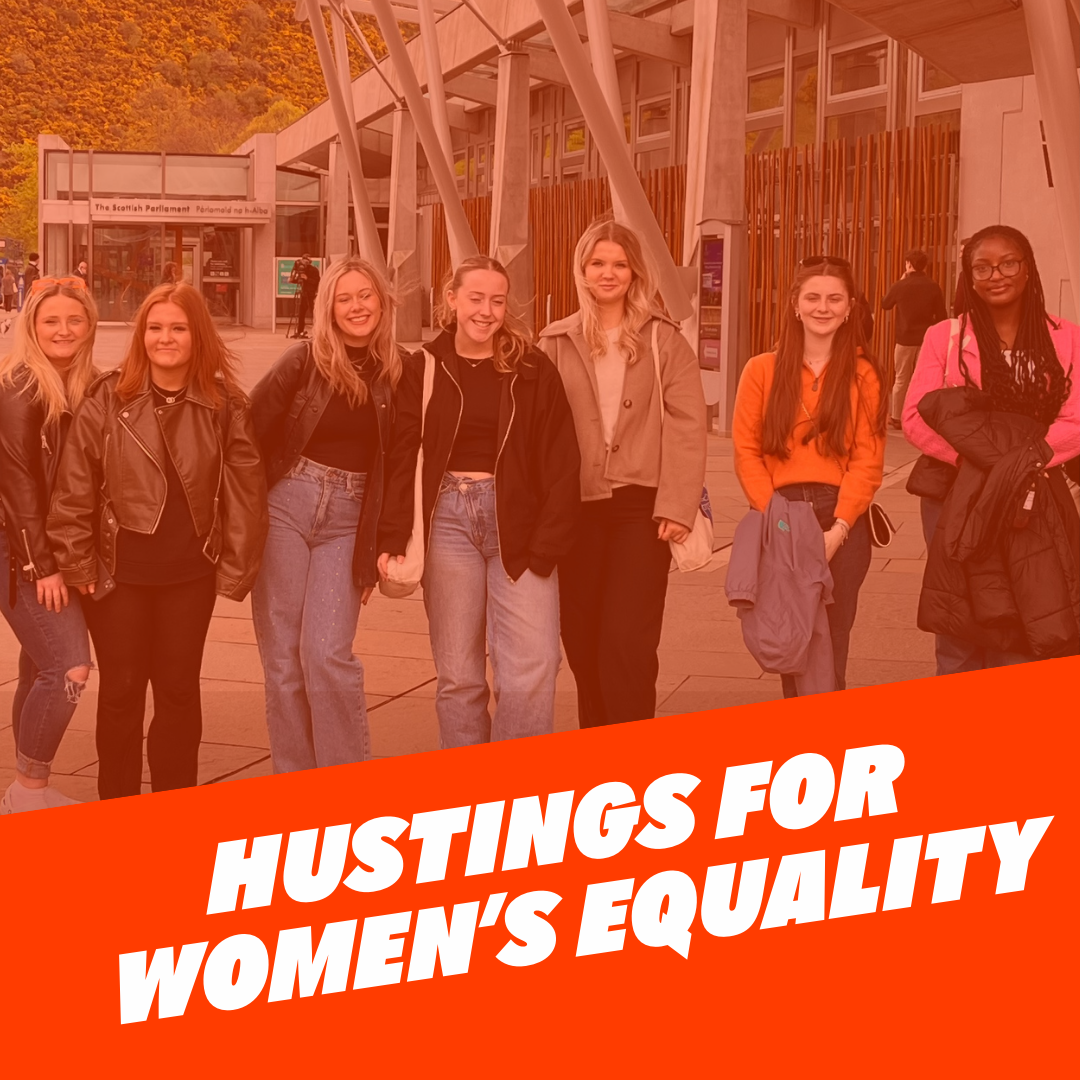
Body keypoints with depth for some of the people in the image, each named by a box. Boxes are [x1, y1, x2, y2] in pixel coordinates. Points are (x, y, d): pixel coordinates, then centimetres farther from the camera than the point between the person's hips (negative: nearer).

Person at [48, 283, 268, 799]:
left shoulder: (225, 404, -3)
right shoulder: (107, 399, -6)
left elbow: (246, 490, -1)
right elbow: (74, 487, -4)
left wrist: (237, 567, -3)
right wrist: (77, 563, -5)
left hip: (190, 574, 1)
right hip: (119, 572, -1)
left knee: (179, 689, 11)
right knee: (120, 690, 8)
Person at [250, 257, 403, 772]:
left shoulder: (397, 373, 3)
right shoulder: (304, 361, -2)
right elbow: (250, 430, 0)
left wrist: (377, 550, 2)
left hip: (348, 520, 0)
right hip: (286, 505, 0)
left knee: (327, 654, -11)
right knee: (283, 657, 2)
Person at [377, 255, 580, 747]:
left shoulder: (532, 370, 2)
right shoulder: (424, 370, 5)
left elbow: (560, 463, -1)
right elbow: (401, 458, 1)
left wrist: (547, 544, -9)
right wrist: (393, 538, -9)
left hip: (517, 525, -1)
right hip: (448, 519, 1)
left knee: (532, 667, -8)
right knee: (457, 673, 5)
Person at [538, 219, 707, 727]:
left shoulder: (664, 341, 3)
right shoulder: (556, 344, 8)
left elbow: (687, 426, -3)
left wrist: (678, 506, -11)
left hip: (641, 507, -2)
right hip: (574, 507, 2)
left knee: (627, 642, -10)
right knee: (582, 642, 8)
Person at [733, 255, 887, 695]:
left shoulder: (862, 375, 5)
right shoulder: (762, 370, 6)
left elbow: (868, 460, -1)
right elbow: (746, 451, 2)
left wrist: (837, 530, -11)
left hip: (841, 523, 0)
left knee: (829, 652, 1)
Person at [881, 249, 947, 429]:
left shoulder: (901, 285, -8)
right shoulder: (933, 286, -5)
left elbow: (885, 305, 10)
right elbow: (941, 315, -1)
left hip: (905, 339, -1)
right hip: (927, 340, 1)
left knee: (901, 380, 9)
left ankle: (896, 417, 15)